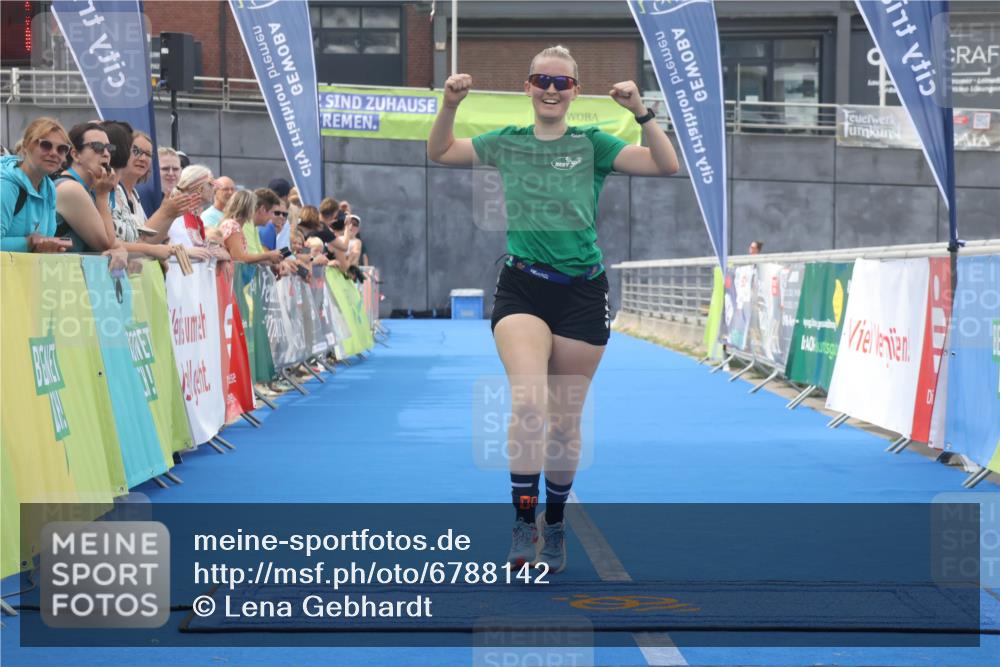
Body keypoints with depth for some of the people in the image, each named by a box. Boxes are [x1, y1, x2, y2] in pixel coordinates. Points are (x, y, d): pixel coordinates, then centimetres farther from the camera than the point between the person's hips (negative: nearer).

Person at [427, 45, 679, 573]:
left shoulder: (592, 144, 5)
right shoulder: (507, 142, 10)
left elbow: (666, 166, -2)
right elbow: (439, 153, 15)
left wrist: (641, 112, -16)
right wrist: (450, 104, -3)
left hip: (581, 292, 0)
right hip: (521, 287, 0)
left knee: (564, 420, 7)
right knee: (529, 401, -23)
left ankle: (555, 525, 26)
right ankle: (523, 522, -14)